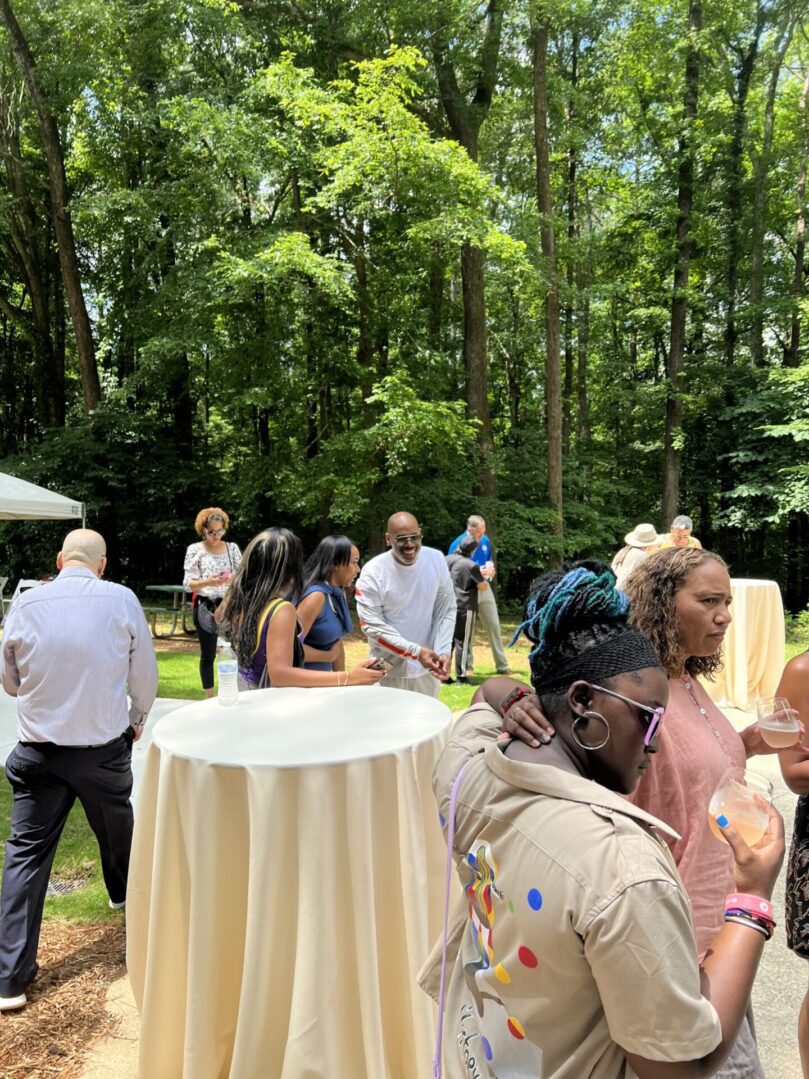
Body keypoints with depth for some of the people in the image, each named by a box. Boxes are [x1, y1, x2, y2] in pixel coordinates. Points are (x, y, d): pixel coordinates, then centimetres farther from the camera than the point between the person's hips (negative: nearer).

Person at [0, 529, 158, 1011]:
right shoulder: (122, 600, -11)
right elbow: (145, 675, -1)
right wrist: (138, 718, 17)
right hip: (106, 747, 0)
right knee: (117, 830, 24)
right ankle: (125, 894, 51)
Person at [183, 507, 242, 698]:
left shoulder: (232, 548, 5)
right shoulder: (195, 550, -1)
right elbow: (188, 584, -5)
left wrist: (233, 578, -17)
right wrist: (208, 582, -23)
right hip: (205, 608, -2)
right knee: (208, 655, 5)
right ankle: (209, 698, 15)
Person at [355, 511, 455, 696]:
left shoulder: (436, 560, -6)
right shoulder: (372, 572, -16)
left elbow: (447, 611, -1)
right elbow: (372, 626, -15)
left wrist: (444, 652, -13)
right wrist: (416, 651, -20)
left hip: (427, 668, 3)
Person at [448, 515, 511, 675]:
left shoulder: (485, 540, 2)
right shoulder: (457, 544, -15)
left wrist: (490, 566, -7)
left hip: (485, 589, 5)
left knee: (494, 626, 9)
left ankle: (502, 665, 18)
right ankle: (468, 666, 14)